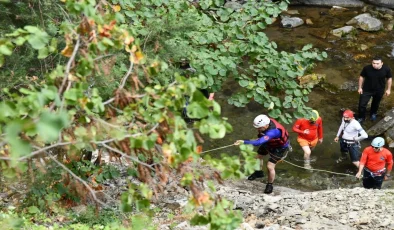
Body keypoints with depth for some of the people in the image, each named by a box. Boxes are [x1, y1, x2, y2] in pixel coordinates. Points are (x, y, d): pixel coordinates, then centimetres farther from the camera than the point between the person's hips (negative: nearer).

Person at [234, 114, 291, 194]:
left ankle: (270, 185, 14)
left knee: (270, 166, -11)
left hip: (280, 147, -8)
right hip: (269, 142, 8)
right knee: (258, 156, 19)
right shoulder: (265, 122, -25)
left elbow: (259, 142, -57)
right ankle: (259, 172, 47)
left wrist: (244, 142, -61)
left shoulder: (273, 131, -47)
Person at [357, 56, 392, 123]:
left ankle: (373, 113, 54)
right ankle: (361, 117, 28)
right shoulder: (367, 68, -25)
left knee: (376, 103, 25)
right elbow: (362, 77, -8)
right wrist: (360, 88, -3)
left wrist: (388, 89, 1)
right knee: (362, 104, 3)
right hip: (367, 90, -1)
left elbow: (389, 79, -4)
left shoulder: (386, 69, -22)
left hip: (379, 91, 1)